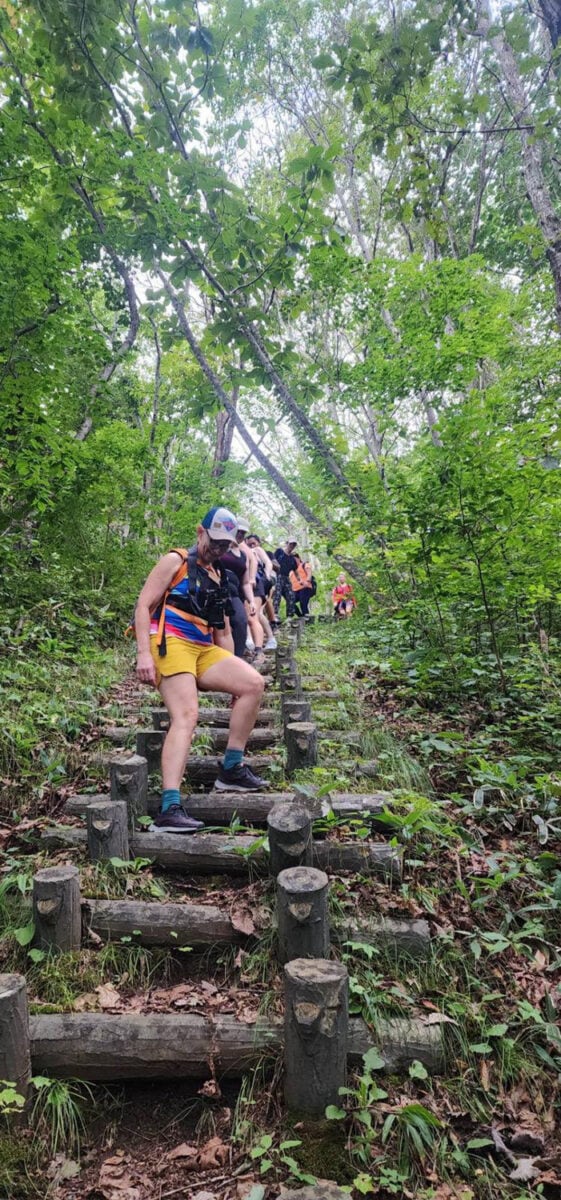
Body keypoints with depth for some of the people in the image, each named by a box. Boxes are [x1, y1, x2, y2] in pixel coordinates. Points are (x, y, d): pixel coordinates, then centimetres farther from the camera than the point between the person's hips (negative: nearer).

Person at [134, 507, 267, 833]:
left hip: (205, 650, 7)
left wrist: (230, 672, 17)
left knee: (253, 684, -12)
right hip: (171, 644, -7)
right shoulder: (175, 561, 4)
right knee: (186, 715, -24)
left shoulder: (219, 578, 24)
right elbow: (144, 605, -3)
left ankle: (232, 769, -4)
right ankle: (170, 809, -30)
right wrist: (144, 654, -14)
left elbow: (223, 631, 26)